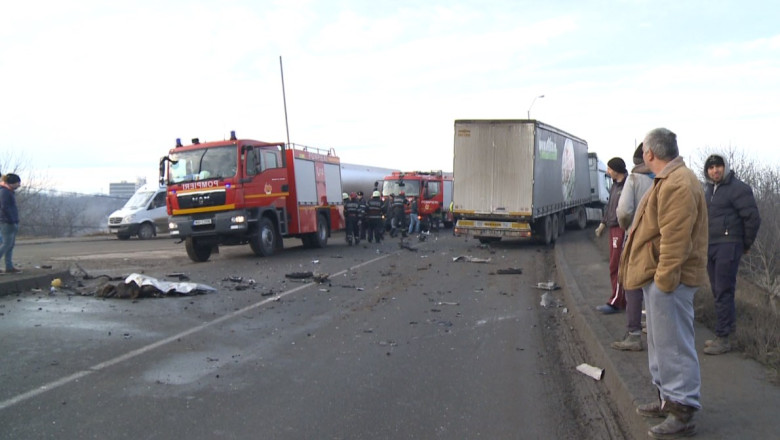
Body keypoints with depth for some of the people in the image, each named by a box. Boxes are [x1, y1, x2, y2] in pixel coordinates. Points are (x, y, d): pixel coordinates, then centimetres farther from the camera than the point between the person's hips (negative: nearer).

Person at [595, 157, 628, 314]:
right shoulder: (615, 184, 13)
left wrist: (626, 229, -25)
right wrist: (603, 223, 23)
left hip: (622, 230, -9)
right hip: (613, 229, 9)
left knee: (616, 267, -4)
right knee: (616, 266, 14)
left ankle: (615, 302, 4)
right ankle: (622, 300, 22)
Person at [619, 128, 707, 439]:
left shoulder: (678, 184, -19)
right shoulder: (669, 180, 16)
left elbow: (676, 239, -25)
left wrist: (665, 278, -23)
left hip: (669, 279, -11)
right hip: (657, 275, 11)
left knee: (673, 344, -4)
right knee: (660, 342, 19)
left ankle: (682, 413, 6)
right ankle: (667, 399, 31)